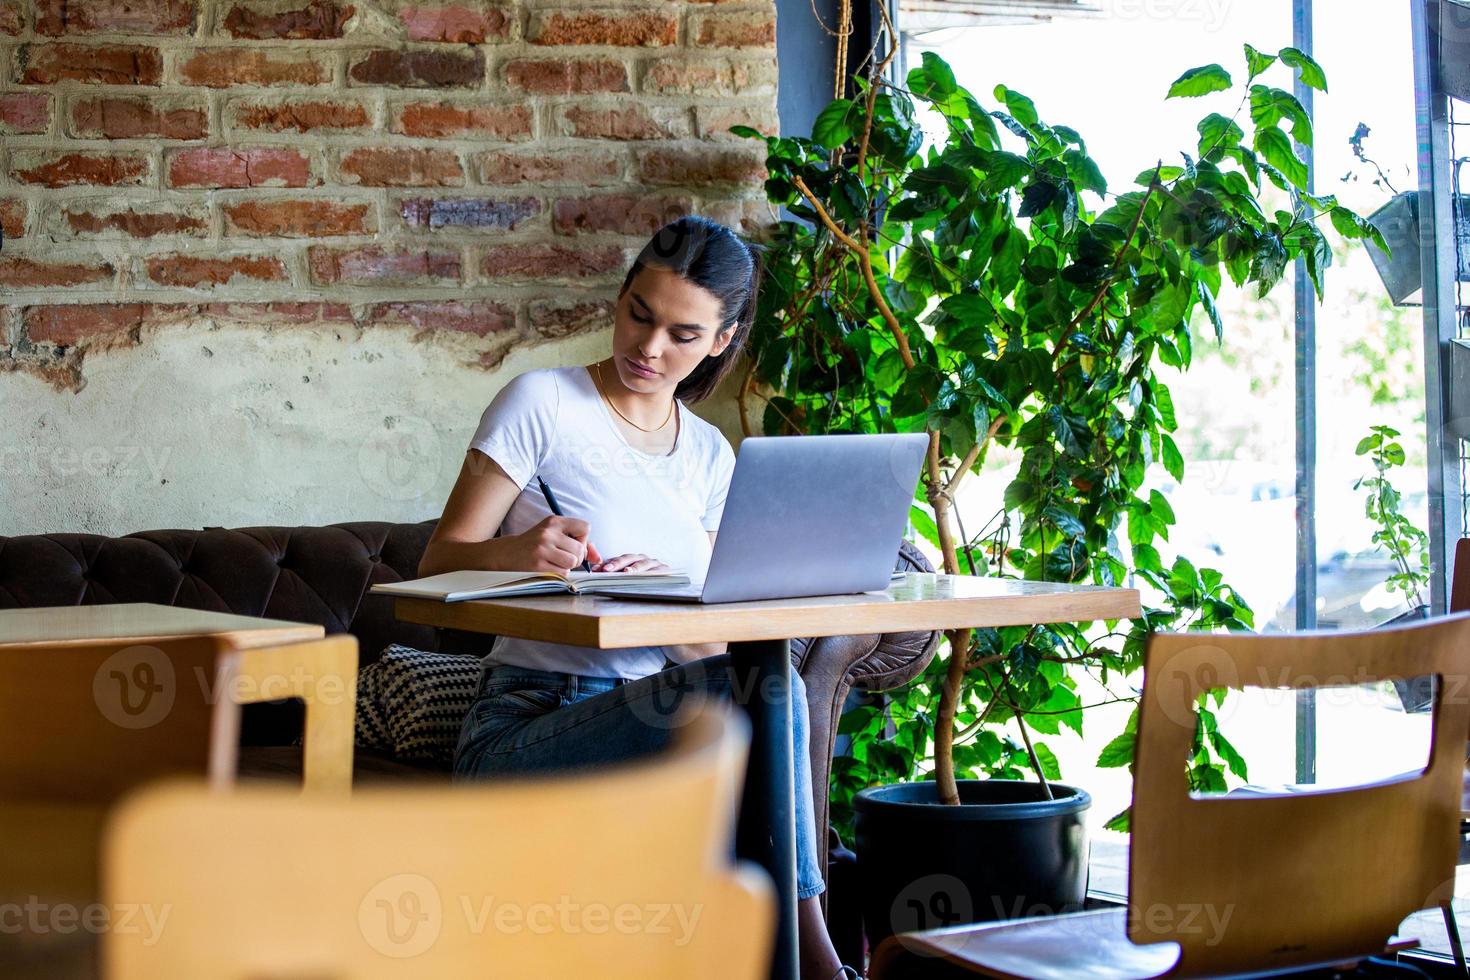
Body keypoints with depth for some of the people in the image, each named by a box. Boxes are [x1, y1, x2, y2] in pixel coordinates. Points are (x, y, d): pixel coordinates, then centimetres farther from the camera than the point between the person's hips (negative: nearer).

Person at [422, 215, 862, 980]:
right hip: (523, 730, -5)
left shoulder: (710, 456, 16)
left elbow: (707, 642, 11)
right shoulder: (543, 402, 0)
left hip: (644, 734, 5)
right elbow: (438, 565, -3)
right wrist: (515, 554, -25)